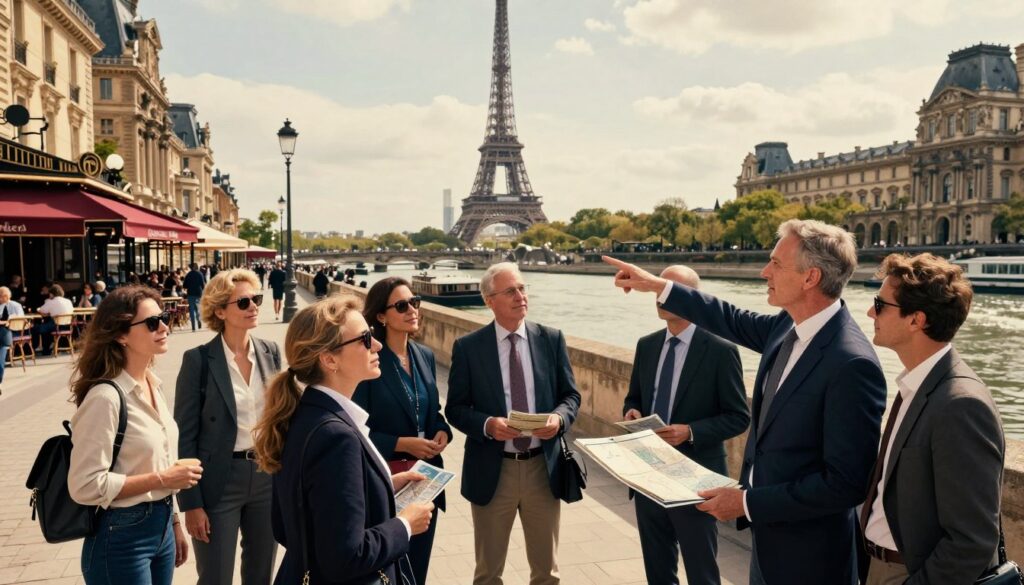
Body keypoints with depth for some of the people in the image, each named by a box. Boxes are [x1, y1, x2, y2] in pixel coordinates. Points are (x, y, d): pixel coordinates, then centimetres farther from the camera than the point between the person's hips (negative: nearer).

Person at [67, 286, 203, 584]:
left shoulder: (153, 384, 5)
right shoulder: (106, 396, -20)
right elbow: (84, 485, -22)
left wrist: (173, 524, 15)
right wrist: (161, 479, -19)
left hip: (160, 527, 7)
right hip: (122, 538, -7)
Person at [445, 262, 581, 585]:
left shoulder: (552, 339, 0)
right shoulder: (467, 347, -6)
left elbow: (571, 395, 4)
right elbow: (455, 408, -3)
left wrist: (559, 417, -17)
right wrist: (487, 425, -22)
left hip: (543, 467, 2)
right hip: (492, 470, -1)